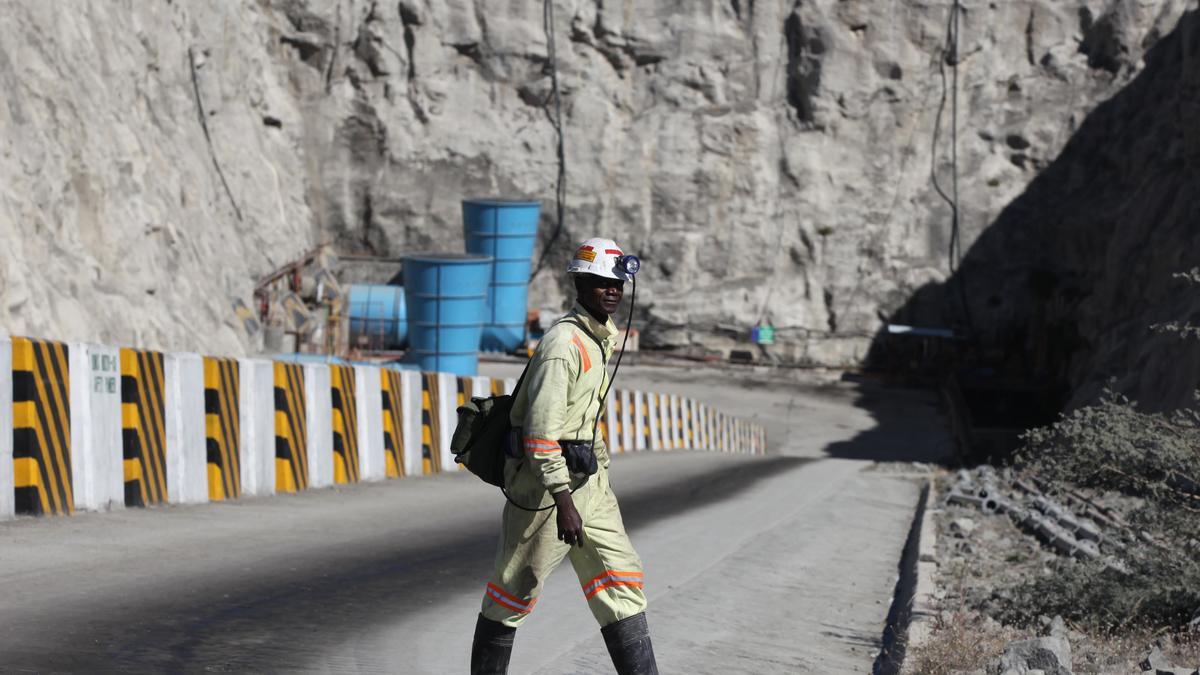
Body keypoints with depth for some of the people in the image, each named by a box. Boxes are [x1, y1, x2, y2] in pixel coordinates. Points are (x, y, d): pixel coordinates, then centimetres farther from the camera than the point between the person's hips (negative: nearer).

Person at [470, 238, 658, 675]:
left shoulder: (602, 337, 12)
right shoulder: (564, 341, -18)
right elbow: (540, 428, -24)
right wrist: (562, 501, -28)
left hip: (589, 478, 9)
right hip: (546, 479, -9)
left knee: (621, 579, 3)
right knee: (516, 589, 2)